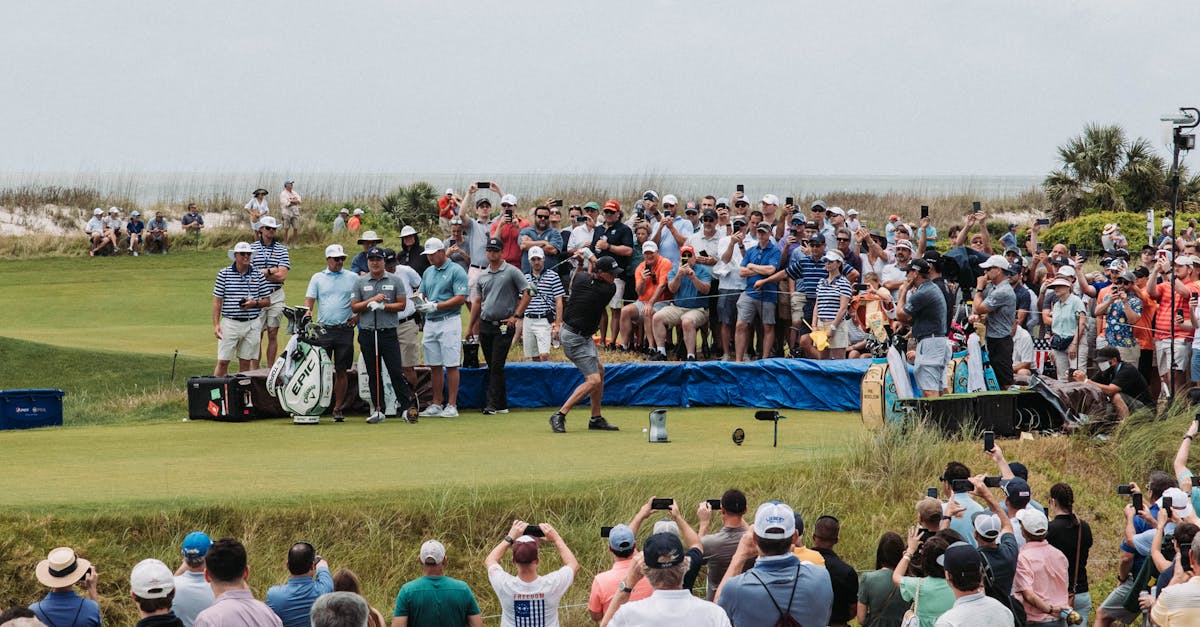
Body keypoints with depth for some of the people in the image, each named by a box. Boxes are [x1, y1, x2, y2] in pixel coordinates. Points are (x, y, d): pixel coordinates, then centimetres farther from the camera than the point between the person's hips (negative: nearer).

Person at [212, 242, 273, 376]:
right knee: (222, 362, -3)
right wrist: (216, 324, -8)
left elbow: (267, 301, 10)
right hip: (230, 323, -2)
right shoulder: (224, 274, 1)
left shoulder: (258, 275, 6)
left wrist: (254, 303, -11)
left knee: (245, 363, 6)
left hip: (252, 324, 2)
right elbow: (217, 301, 0)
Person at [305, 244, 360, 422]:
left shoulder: (353, 278, 9)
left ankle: (338, 408, 8)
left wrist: (357, 316, 2)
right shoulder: (318, 278, 9)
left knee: (341, 371, 2)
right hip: (323, 329, 0)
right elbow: (309, 301, 3)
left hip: (345, 329, 0)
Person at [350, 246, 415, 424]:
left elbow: (402, 304, 0)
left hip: (388, 332, -2)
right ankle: (379, 410, 10)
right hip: (367, 333, 2)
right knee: (373, 374, 5)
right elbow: (354, 307, 4)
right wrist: (372, 300, -10)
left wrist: (383, 306, -13)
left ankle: (405, 407, -2)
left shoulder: (395, 281, 5)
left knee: (396, 371, -7)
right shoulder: (360, 283, 9)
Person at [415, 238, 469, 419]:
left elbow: (460, 298, -12)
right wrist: (420, 302, -6)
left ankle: (452, 405, -4)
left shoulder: (456, 271, -6)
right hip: (430, 322, 7)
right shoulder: (428, 272, 16)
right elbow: (422, 294, 19)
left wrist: (435, 306, -17)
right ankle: (436, 405, 13)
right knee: (434, 366, 8)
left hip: (449, 321, -7)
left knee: (451, 365, -5)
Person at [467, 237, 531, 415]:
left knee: (497, 366, -11)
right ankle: (502, 405, 15)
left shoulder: (512, 272, -3)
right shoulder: (482, 276, 14)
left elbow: (526, 293, -5)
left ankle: (492, 404, -13)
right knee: (492, 367, 8)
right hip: (485, 325, 6)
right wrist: (470, 326, 17)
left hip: (504, 325, -6)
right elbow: (477, 302, 19)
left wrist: (516, 316, -11)